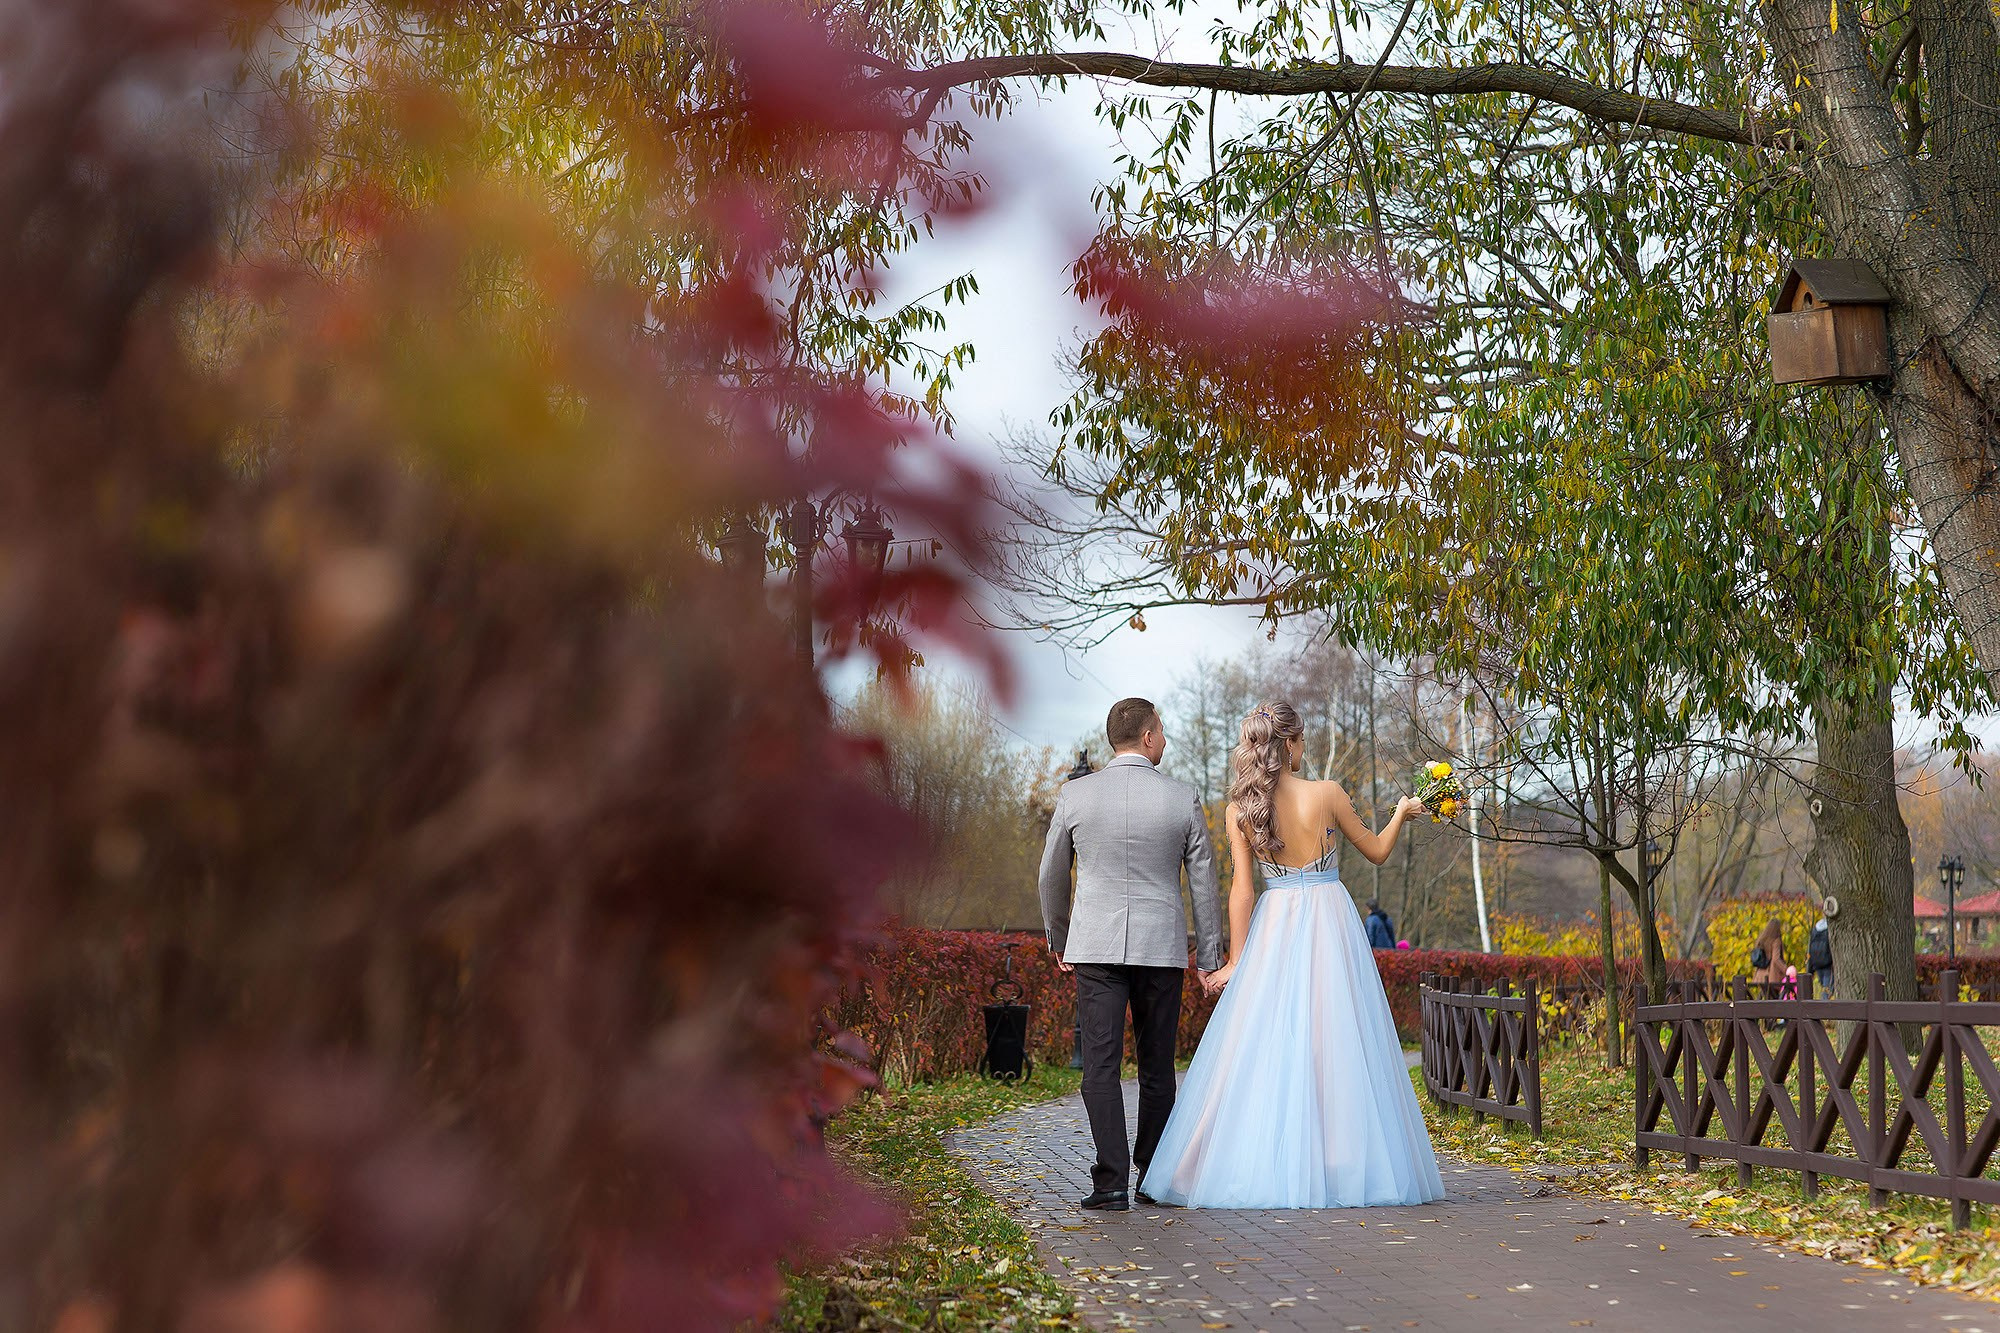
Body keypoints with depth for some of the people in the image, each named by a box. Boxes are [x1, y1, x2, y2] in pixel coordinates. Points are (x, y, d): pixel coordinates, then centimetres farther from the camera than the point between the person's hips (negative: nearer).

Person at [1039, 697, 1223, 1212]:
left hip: (1095, 946, 0)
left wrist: (1058, 939, 23)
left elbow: (1052, 875, 9)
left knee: (1101, 1066, -2)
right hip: (1161, 947, 1)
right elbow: (1203, 882, 4)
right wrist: (1209, 956, 13)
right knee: (1157, 1068, 11)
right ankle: (1154, 1178, 19)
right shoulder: (1183, 799, -2)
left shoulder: (1075, 794, 0)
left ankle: (1112, 1181, -10)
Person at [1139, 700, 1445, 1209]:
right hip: (1329, 924, -2)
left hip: (1273, 928, 2)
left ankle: (1260, 1170, 3)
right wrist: (1402, 812, 24)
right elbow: (1376, 851, 5)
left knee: (1265, 1049, 4)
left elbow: (1242, 886, -4)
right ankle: (1340, 1165, 5)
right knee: (1333, 1047, 2)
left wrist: (1236, 959, 0)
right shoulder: (1326, 794, -8)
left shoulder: (1241, 808, -3)